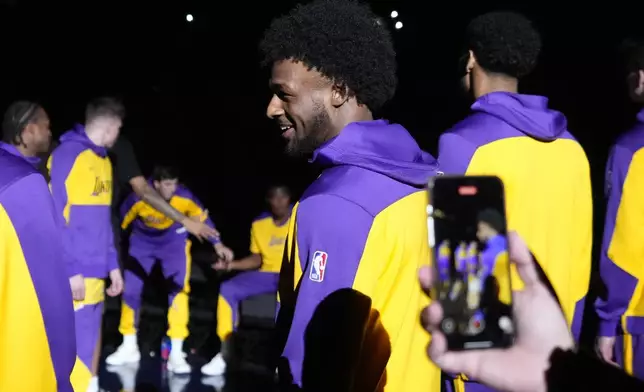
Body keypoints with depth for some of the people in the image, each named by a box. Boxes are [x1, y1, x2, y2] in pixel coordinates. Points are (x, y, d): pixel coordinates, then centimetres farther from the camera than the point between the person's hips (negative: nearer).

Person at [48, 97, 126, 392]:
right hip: (75, 273, -8)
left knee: (91, 334, 12)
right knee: (79, 343, -7)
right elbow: (55, 217, -14)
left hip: (96, 270, 8)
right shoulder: (67, 154, -10)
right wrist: (70, 269, -18)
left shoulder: (103, 160, 16)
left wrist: (112, 264, 15)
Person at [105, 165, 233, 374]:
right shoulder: (137, 199, -30)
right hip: (142, 241, 1)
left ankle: (176, 354, -9)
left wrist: (217, 244, -9)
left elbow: (203, 217, -11)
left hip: (174, 241, -1)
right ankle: (129, 348, 17)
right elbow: (120, 224, -15)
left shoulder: (184, 197, -28)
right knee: (130, 290, -1)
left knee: (178, 291, -14)